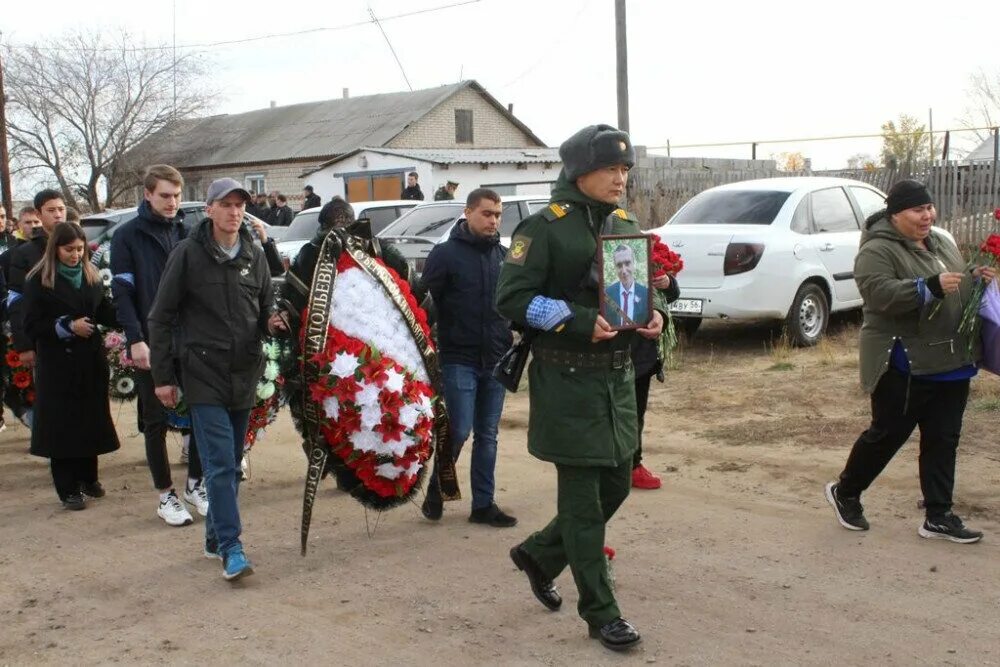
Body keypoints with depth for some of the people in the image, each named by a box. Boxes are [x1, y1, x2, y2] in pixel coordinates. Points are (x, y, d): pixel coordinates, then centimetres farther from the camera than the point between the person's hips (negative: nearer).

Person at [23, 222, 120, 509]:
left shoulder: (91, 276, 9)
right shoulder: (38, 280, -4)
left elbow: (105, 313, 8)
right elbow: (32, 326, -7)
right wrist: (67, 326, -17)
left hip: (91, 360, 4)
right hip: (58, 364, -4)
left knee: (91, 420, 8)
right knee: (62, 425, -1)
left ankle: (88, 478, 23)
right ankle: (68, 489, 6)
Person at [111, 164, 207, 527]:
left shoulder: (187, 234, 8)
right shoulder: (127, 236, -2)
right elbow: (122, 292, -8)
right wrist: (135, 339, -17)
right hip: (151, 345, -3)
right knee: (157, 420, 6)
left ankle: (195, 484, 21)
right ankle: (165, 495, 16)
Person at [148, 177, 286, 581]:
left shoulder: (254, 256, 8)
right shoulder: (188, 254, -5)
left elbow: (265, 310, 18)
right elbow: (161, 318, -2)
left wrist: (271, 323, -7)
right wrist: (163, 376, -5)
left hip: (244, 377, 5)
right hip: (204, 376, -5)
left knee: (231, 464, 12)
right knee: (220, 464, -10)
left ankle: (216, 538, 26)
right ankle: (231, 549, -9)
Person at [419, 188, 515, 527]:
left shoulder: (503, 255, 9)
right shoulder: (446, 254, -5)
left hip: (495, 360, 5)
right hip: (459, 360, -5)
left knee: (487, 435, 9)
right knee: (458, 431, -5)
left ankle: (483, 504, 17)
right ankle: (436, 491, 19)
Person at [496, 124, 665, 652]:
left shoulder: (625, 226, 11)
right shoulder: (545, 227, -10)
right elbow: (511, 298, -15)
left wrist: (652, 316, -2)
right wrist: (578, 322, -24)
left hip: (618, 376, 7)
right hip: (567, 380, -7)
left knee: (615, 485, 14)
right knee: (582, 496, 2)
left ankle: (539, 554, 36)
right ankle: (601, 613, 15)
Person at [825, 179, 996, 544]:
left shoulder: (941, 242, 13)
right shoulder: (878, 250, -12)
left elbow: (959, 289, 24)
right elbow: (880, 293, -26)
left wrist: (974, 277, 3)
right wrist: (931, 286, -32)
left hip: (951, 363, 8)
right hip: (904, 366, -7)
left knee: (943, 441, 8)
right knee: (887, 434, 3)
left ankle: (938, 516, 15)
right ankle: (845, 492, 23)